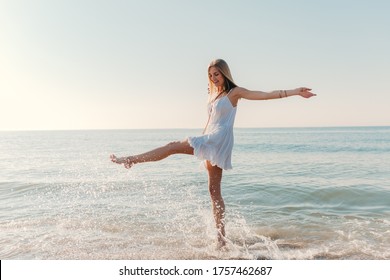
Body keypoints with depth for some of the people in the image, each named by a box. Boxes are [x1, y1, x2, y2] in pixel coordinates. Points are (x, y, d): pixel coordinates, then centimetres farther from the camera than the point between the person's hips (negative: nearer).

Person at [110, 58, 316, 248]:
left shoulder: (234, 92, -1)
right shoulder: (212, 94, 20)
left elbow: (265, 95, -6)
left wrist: (295, 92, -13)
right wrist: (203, 140, 23)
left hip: (219, 140, -8)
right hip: (209, 142, 9)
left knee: (174, 146, -12)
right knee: (214, 191, 7)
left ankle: (131, 160, -3)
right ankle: (221, 238, 12)